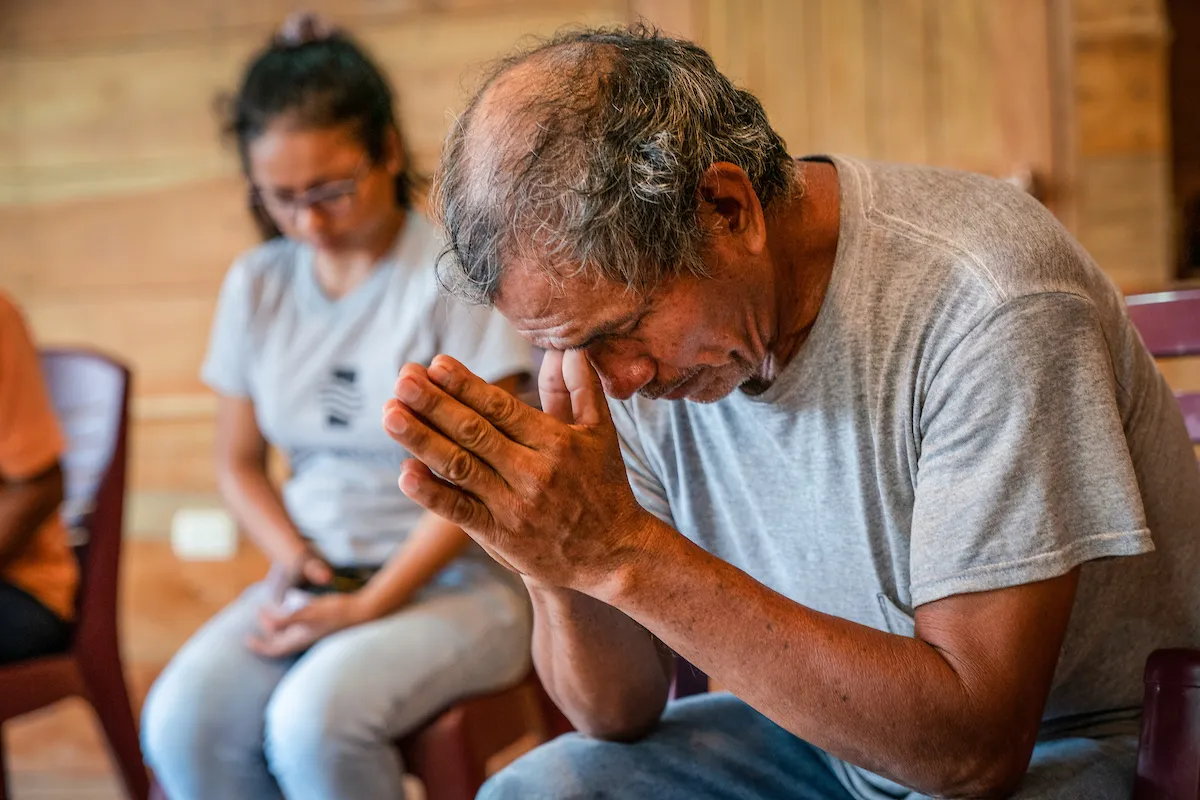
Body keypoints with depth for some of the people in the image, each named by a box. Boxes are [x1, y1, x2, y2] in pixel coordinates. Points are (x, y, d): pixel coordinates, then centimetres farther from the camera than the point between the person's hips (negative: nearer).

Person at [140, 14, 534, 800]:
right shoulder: (255, 284, 8)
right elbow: (239, 461, 15)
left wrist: (367, 608, -15)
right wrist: (294, 558, -4)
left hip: (454, 581, -4)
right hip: (316, 573, 5)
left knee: (315, 719, -32)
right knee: (182, 720, -23)